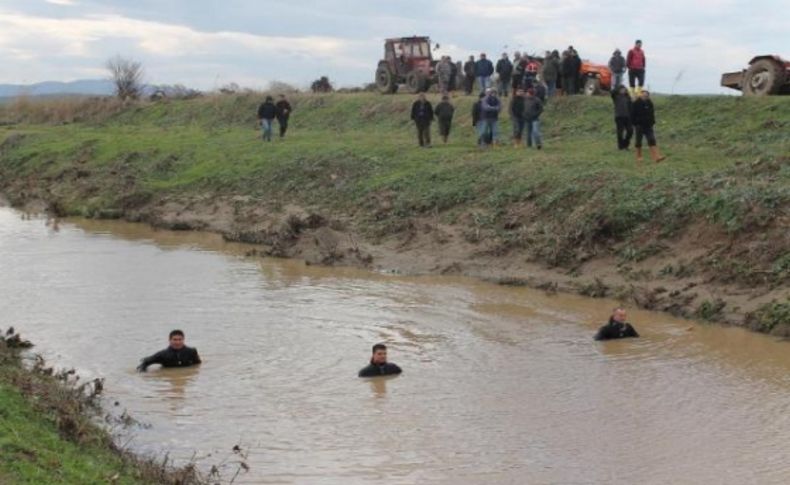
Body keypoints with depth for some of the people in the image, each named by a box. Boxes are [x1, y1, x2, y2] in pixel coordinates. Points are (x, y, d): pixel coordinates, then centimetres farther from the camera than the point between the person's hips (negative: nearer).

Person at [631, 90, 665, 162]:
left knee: (652, 141, -6)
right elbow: (633, 115, -7)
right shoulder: (636, 104, -6)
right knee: (638, 141, 4)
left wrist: (652, 122, 8)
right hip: (639, 126, -4)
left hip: (648, 126, 4)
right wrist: (635, 123, -12)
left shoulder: (649, 103, 9)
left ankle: (656, 157, -15)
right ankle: (639, 157, 16)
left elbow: (652, 114, 17)